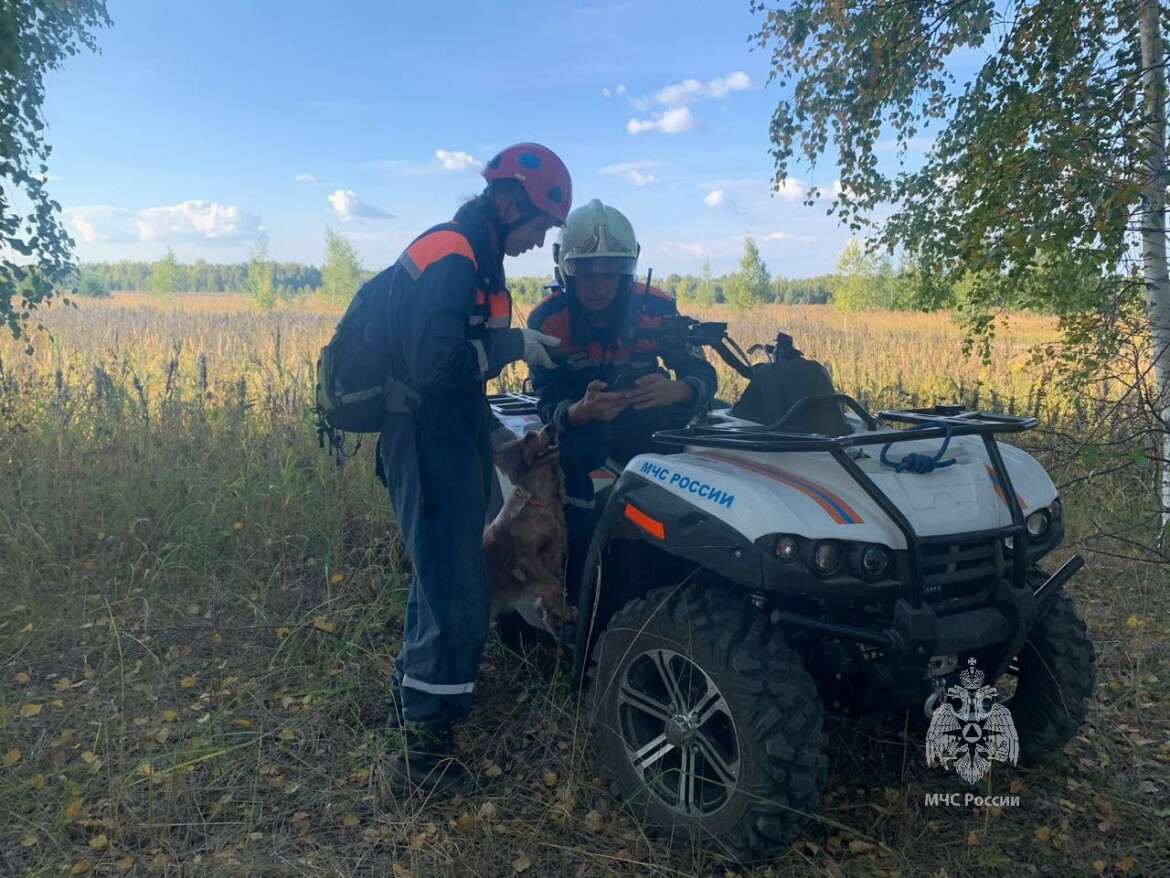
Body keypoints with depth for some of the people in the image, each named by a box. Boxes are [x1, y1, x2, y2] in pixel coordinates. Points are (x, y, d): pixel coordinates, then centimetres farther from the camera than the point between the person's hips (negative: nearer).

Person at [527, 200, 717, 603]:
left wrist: (673, 391, -41)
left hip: (643, 421, 2)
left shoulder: (655, 307, -15)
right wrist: (582, 411, -46)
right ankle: (579, 600, -22)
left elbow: (703, 374, -15)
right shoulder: (546, 321, -17)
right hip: (579, 423, -2)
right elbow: (548, 405, -20)